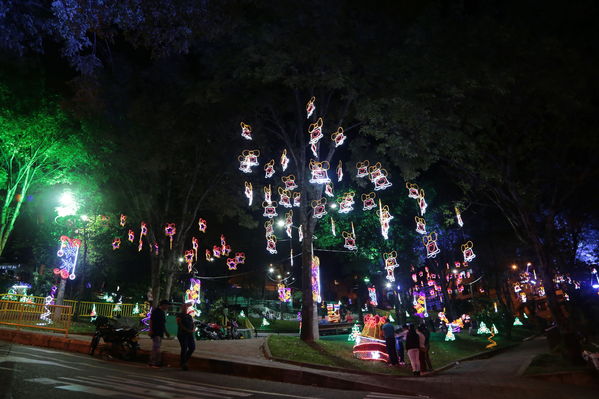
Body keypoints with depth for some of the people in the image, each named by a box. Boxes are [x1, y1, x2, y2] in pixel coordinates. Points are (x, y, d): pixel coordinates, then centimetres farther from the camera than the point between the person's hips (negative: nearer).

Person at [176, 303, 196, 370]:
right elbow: (180, 325, -11)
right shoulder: (179, 316, 0)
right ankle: (183, 364, 4)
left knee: (192, 347, -1)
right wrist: (187, 330, -18)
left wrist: (194, 329, -4)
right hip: (182, 334, -6)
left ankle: (185, 360, 19)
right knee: (184, 348, -7)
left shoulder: (189, 316, 20)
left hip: (190, 334, 6)